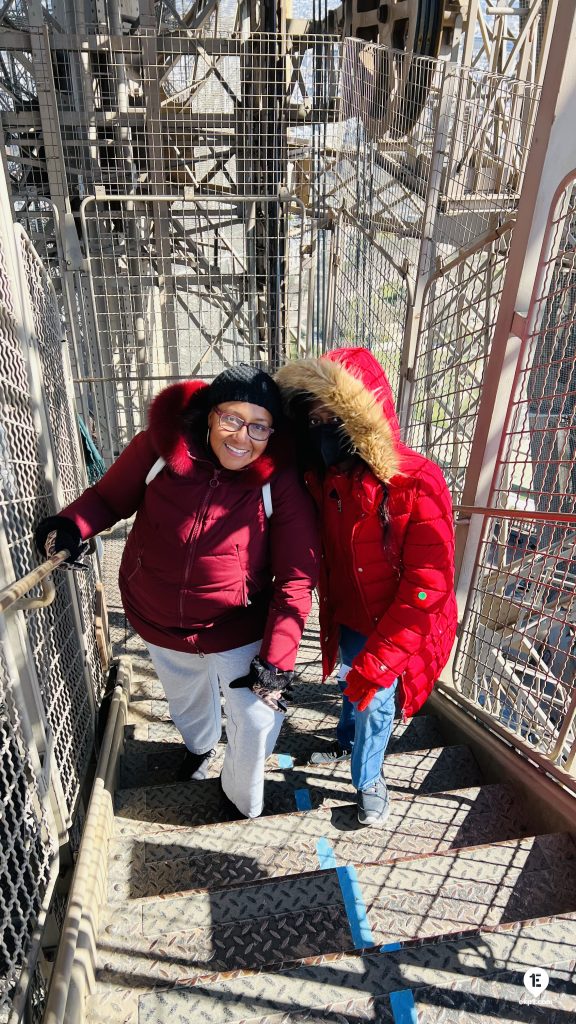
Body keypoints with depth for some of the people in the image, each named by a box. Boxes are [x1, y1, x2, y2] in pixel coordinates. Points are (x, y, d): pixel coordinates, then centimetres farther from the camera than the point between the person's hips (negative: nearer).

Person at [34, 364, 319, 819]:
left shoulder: (280, 481, -22)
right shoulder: (160, 445, -19)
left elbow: (295, 577, -20)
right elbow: (110, 496, -4)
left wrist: (276, 658, -24)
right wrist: (72, 525, -25)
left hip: (237, 627, -2)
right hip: (158, 621, 3)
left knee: (258, 719, -6)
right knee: (187, 699, 27)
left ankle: (244, 807, 32)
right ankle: (200, 746, 66)